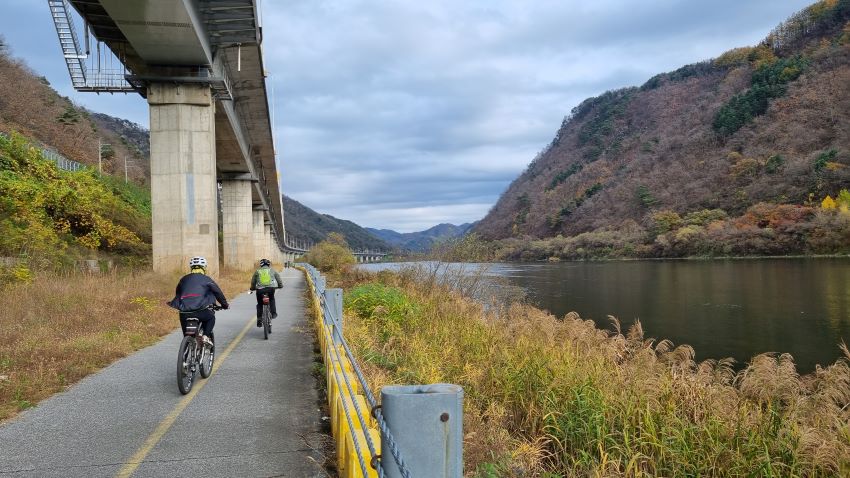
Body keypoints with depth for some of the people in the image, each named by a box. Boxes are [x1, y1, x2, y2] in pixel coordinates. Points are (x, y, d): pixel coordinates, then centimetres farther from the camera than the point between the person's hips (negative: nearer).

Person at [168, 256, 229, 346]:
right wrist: (225, 304, 22)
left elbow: (177, 295, 31)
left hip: (184, 313, 3)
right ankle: (206, 335, 8)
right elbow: (218, 292, 10)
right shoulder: (206, 279, 11)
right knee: (210, 317, 28)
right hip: (201, 311, -3)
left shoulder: (184, 279, 22)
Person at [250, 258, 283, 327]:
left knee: (259, 304, 18)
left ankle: (259, 320, 12)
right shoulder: (272, 270, 16)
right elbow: (278, 278, 19)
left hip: (260, 289, 0)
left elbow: (253, 281, 21)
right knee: (271, 299, 31)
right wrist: (280, 285, 35)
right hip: (271, 288, 0)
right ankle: (273, 313, 23)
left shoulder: (257, 271, 16)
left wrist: (252, 288, 38)